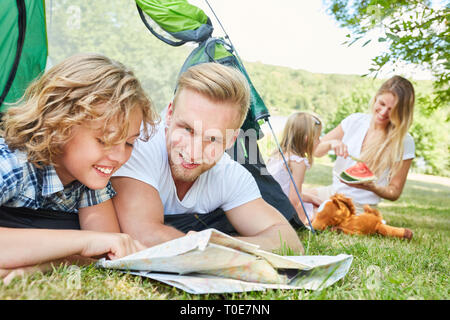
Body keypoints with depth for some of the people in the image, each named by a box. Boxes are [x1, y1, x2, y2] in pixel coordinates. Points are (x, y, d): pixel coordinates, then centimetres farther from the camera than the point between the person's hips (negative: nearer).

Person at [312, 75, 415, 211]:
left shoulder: (404, 143, -12)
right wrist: (331, 144, -18)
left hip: (360, 207, -5)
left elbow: (395, 192, -5)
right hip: (332, 192, 5)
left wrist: (372, 187, -25)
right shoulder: (356, 120, -1)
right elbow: (316, 150, 3)